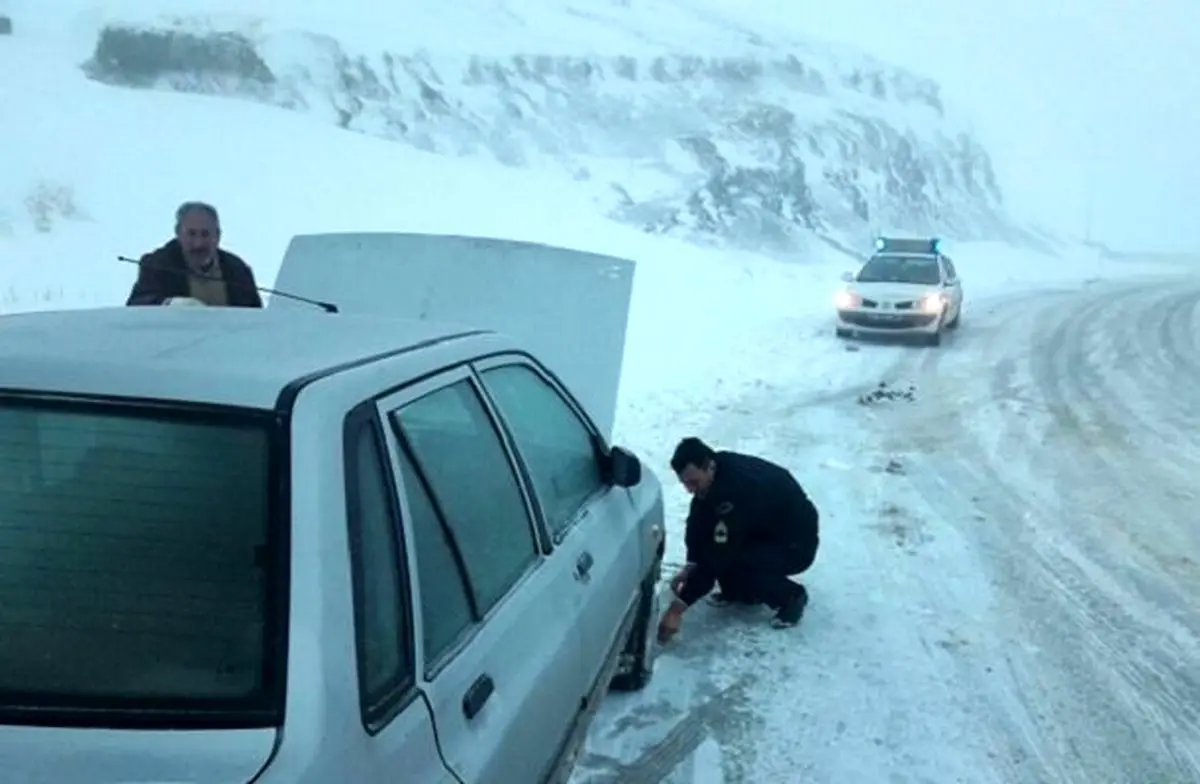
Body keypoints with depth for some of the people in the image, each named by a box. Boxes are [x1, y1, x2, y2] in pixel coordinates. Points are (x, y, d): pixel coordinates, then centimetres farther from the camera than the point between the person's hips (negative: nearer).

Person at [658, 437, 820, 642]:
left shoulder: (737, 487, -36)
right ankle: (740, 592, 11)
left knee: (723, 559, -27)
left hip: (796, 543, -8)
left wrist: (677, 609, -35)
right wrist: (690, 567, -17)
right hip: (765, 531, 8)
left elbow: (719, 555, -36)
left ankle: (791, 596, -3)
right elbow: (698, 523, -2)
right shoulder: (717, 473, -12)